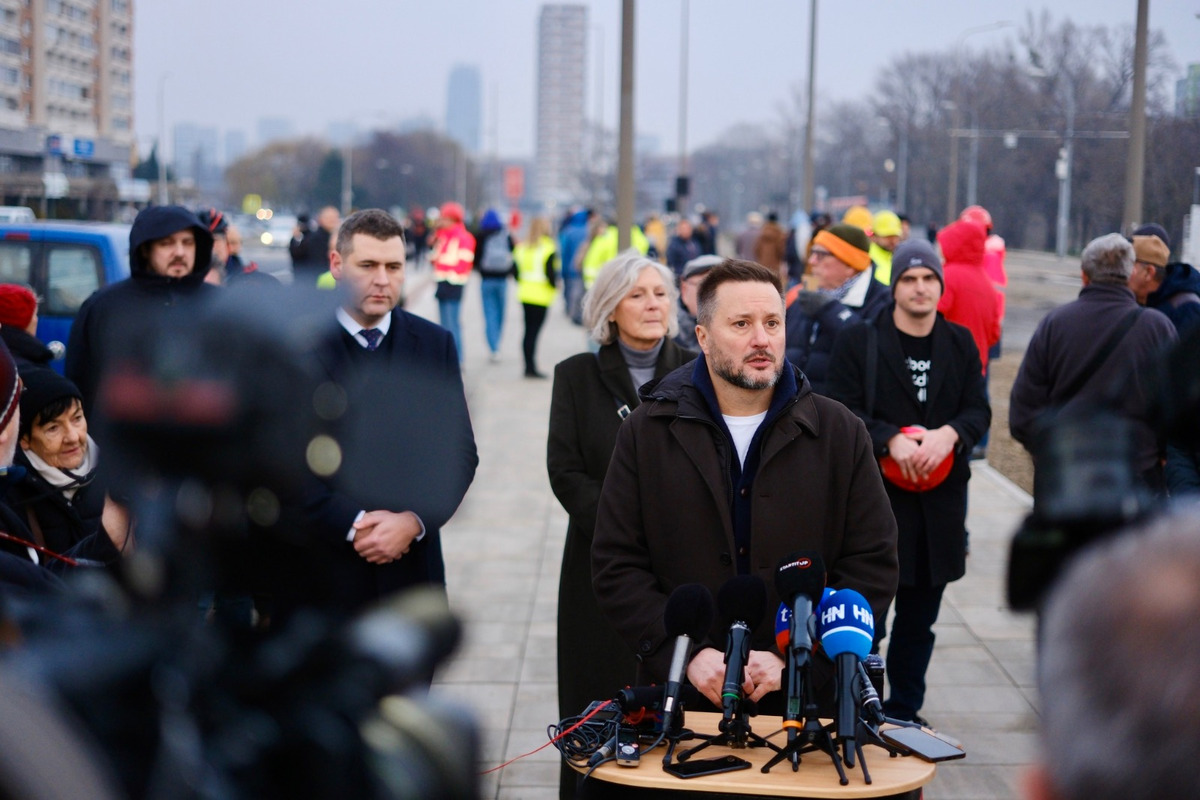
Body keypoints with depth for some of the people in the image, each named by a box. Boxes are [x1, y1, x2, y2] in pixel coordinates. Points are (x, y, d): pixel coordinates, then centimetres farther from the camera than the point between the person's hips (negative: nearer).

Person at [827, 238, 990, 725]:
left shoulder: (960, 343, 11)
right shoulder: (859, 341, -1)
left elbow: (979, 410, 6)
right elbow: (842, 410, -7)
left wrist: (949, 434, -15)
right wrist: (892, 441, -21)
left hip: (941, 497, 4)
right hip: (873, 491, -4)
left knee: (921, 613, 12)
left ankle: (904, 709, 25)